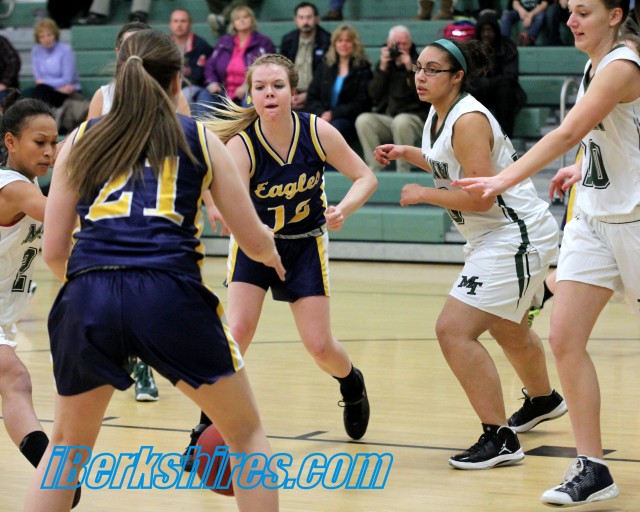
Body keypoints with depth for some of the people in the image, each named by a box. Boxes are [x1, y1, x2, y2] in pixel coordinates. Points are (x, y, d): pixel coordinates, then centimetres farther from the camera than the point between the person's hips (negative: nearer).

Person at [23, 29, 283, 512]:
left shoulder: (83, 138, 18)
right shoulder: (201, 139, 16)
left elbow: (54, 250, 14)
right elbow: (254, 240, 18)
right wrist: (272, 254, 42)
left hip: (88, 299, 2)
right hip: (170, 294, -2)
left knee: (67, 448, 24)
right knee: (248, 434, 18)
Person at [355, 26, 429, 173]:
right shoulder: (384, 63, 16)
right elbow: (374, 95, 4)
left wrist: (410, 69, -15)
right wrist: (383, 68, -6)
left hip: (415, 118, -3)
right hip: (386, 118, 3)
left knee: (401, 121, -38)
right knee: (363, 120, -26)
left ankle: (403, 171, -29)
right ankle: (374, 169, -26)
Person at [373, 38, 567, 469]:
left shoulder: (468, 120, -23)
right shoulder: (438, 115, 5)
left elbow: (480, 196, -29)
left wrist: (423, 195, -18)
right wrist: (405, 153, 12)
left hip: (516, 235, -11)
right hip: (498, 236, 11)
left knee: (454, 330, -18)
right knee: (507, 328, 30)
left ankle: (500, 440, -12)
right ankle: (542, 400, 57)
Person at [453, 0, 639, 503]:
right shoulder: (596, 65, 10)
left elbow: (568, 132, -29)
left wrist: (505, 179, -36)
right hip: (593, 218, 8)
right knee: (564, 338, -3)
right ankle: (592, 468, 1)